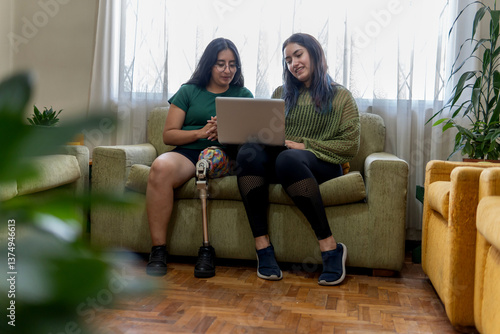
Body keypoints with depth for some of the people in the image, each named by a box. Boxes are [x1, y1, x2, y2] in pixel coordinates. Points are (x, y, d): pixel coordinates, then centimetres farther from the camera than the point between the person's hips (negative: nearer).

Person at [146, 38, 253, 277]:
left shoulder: (243, 95, 19)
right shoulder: (188, 91, 17)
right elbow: (168, 135, 10)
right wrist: (201, 132, -6)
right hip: (187, 152, 1)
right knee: (161, 167, -34)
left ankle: (207, 249, -31)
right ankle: (158, 250, -29)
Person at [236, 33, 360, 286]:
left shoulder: (341, 97, 13)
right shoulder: (281, 94, 26)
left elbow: (350, 146, 2)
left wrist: (306, 146, -7)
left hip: (320, 164, -3)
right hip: (277, 157, 4)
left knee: (288, 159, -39)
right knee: (248, 152, -32)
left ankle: (330, 247, -35)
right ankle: (262, 246, -35)